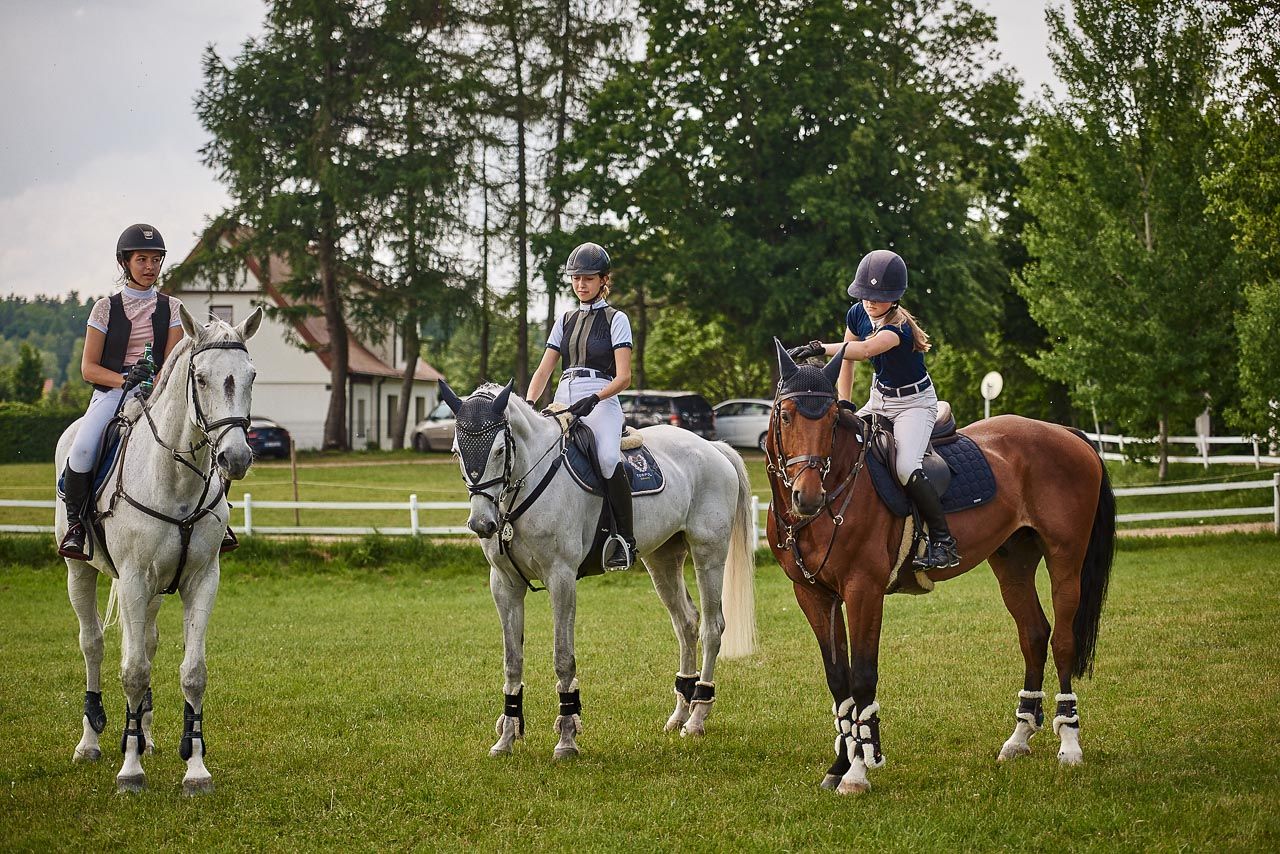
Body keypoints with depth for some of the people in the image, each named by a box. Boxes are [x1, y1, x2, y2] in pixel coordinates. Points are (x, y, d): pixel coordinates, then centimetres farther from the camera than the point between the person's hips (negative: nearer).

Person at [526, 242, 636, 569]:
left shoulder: (616, 319, 7)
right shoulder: (566, 320, 21)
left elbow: (623, 376, -3)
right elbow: (543, 370, 14)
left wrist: (593, 399, -20)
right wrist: (528, 404, -5)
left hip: (601, 403, -5)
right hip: (563, 403, 5)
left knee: (608, 458, -35)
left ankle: (626, 538, -24)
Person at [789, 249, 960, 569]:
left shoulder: (898, 326, -28)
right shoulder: (858, 314, -6)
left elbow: (866, 349, -48)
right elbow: (848, 357, 8)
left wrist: (821, 348, -61)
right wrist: (843, 405, 0)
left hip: (915, 402, -8)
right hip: (879, 399, 8)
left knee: (906, 466, -29)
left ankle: (944, 543, -22)